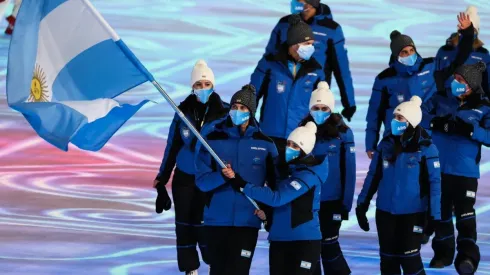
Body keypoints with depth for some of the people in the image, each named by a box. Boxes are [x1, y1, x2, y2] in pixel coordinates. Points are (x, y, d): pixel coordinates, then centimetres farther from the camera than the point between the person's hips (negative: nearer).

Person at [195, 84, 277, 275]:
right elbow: (202, 180, -5)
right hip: (216, 219, 1)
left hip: (248, 221, -1)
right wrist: (222, 176, -24)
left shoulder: (264, 143, 1)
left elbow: (275, 182, 7)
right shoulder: (212, 138, 0)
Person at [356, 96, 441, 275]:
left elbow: (434, 183, -9)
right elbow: (373, 176, 10)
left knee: (409, 258, -6)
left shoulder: (426, 148, -11)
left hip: (412, 213, -4)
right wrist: (362, 204, 10)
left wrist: (434, 216, -12)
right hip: (385, 212, 4)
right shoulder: (386, 144, 2)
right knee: (388, 258, 10)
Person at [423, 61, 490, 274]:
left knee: (465, 213, -12)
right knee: (441, 212, 14)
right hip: (438, 167, 4)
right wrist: (437, 122, -19)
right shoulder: (441, 99, 5)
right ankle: (443, 253, 27)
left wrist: (469, 129, -27)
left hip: (465, 170, -4)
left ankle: (468, 256, -16)